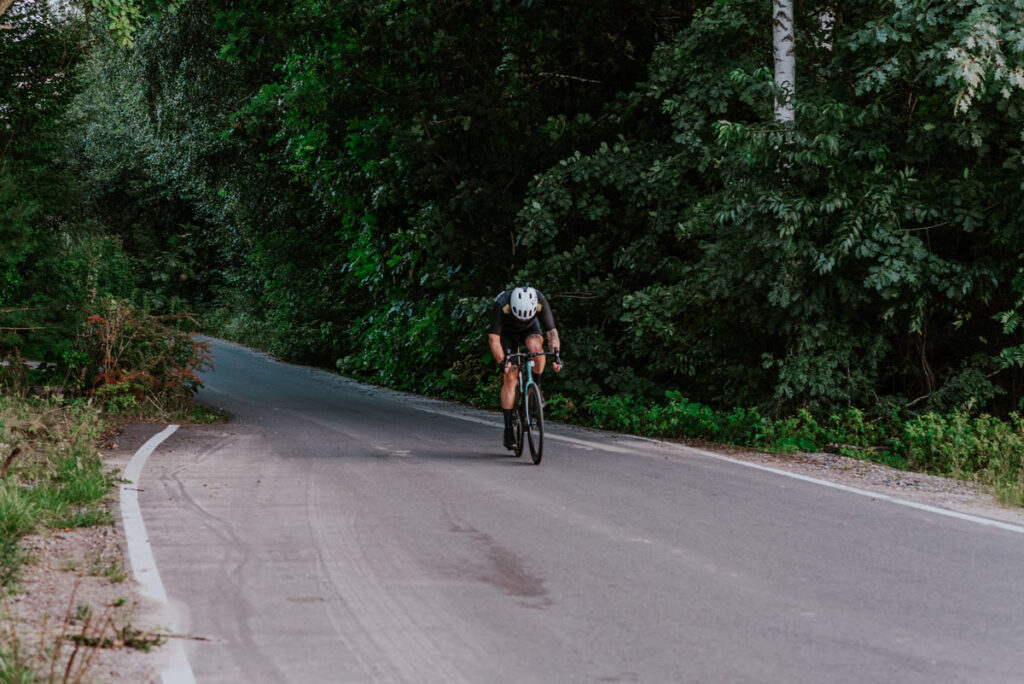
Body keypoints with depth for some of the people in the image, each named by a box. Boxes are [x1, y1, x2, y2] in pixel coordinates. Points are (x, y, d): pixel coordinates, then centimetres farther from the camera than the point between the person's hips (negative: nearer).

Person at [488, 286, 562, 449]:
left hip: (530, 329, 1)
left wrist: (556, 355, -45)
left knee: (536, 346, -36)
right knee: (510, 378, -11)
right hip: (507, 332, -1)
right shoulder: (501, 305, -38)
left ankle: (536, 386, -10)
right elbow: (493, 338, -36)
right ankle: (508, 431, -8)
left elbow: (551, 332, -31)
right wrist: (502, 362, -47)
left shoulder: (541, 302, -34)